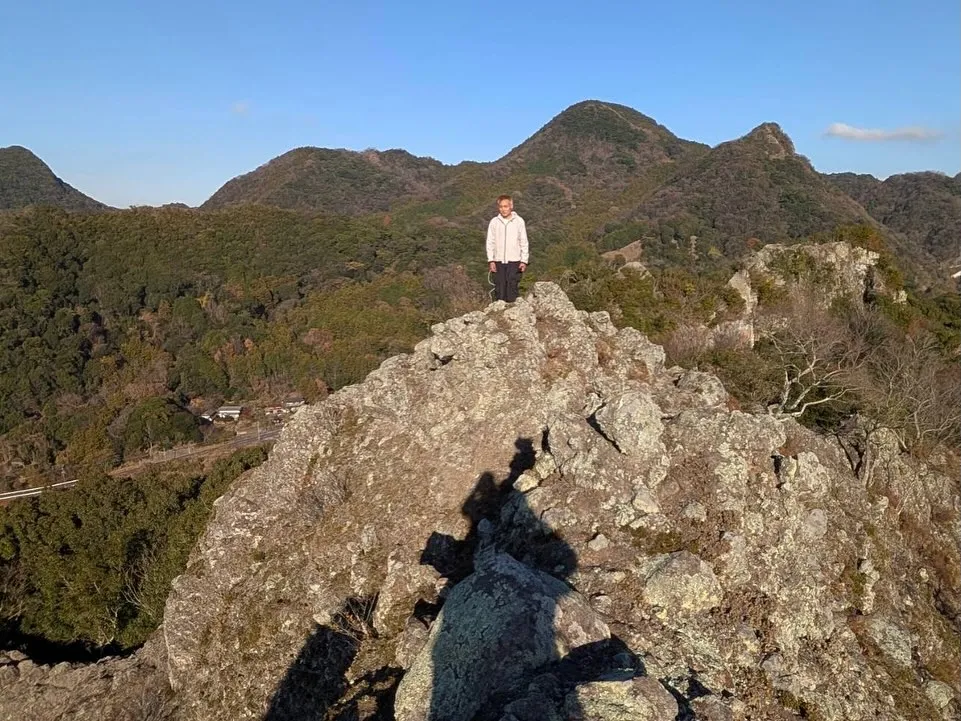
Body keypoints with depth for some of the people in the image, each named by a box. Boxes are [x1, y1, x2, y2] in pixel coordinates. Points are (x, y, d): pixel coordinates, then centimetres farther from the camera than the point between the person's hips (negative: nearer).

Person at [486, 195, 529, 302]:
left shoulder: (519, 221, -1)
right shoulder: (494, 222, 3)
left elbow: (524, 242, 2)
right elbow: (490, 242, 6)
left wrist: (524, 261, -3)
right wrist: (490, 260, -2)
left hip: (514, 261, -1)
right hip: (498, 261, 2)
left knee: (512, 289, -3)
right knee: (500, 289, 4)